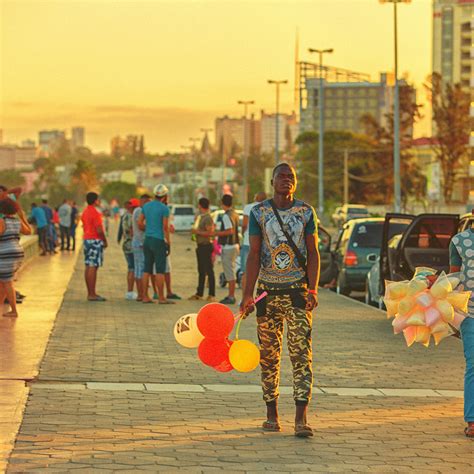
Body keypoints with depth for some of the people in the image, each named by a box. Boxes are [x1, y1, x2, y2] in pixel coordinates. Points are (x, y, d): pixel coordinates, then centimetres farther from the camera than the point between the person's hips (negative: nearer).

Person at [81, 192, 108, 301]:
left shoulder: (85, 212, 14)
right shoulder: (95, 213, -15)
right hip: (95, 240, -10)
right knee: (93, 267, -9)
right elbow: (99, 230, -19)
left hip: (87, 239, 10)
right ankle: (92, 294, -10)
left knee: (88, 266, 10)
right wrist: (105, 241, -7)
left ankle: (90, 293, 14)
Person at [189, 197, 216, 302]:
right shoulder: (201, 217, 16)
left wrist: (197, 232, -16)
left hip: (206, 246, -10)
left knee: (209, 271, -8)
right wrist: (196, 231, 11)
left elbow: (210, 233, -22)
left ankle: (212, 295, -7)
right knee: (201, 271, 15)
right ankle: (199, 293, 22)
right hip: (200, 246, 10)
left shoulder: (208, 218, -15)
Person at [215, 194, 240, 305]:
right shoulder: (235, 214, 12)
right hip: (235, 245, 10)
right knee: (231, 272, 16)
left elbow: (230, 231, -26)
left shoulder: (226, 216, -17)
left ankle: (231, 297, -4)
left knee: (230, 273, -6)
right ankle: (231, 295, 22)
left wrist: (216, 233, -17)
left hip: (228, 247, -10)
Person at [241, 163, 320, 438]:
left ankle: (301, 418, -14)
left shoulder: (306, 212, 5)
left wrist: (313, 289, -7)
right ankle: (272, 413, 17)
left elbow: (313, 253, 4)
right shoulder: (259, 213, 4)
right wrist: (248, 294, -4)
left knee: (302, 353, -10)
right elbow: (254, 255, 3)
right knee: (269, 354, 6)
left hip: (298, 290, -1)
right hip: (268, 290, 1)